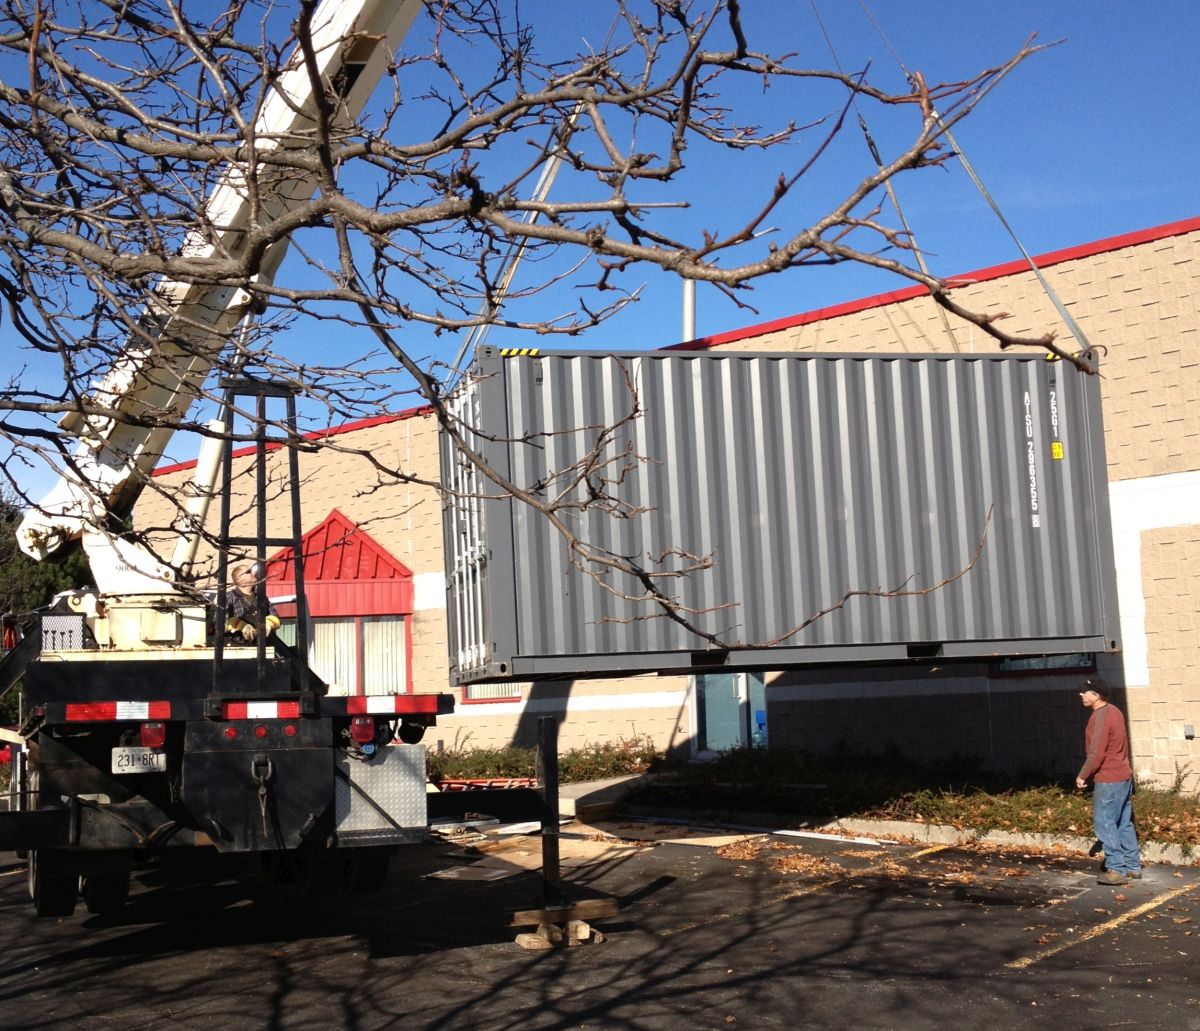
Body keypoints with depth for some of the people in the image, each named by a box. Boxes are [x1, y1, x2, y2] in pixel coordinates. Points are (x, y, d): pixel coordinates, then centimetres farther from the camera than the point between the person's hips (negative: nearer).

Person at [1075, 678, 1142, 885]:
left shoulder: (1101, 717, -18)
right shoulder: (1113, 711, 12)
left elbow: (1096, 753, -22)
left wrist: (1082, 775, -11)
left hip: (1108, 780, -10)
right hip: (1123, 776, 10)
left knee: (1105, 823, -5)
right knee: (1124, 824, 14)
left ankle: (1116, 869, -6)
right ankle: (1133, 866, 19)